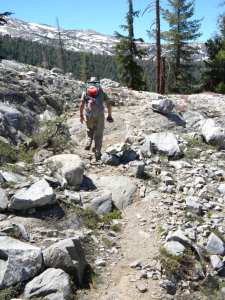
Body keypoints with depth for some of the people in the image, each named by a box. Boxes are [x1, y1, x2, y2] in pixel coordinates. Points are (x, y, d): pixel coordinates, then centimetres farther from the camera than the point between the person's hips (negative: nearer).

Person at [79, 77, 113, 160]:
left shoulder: (85, 91, 13)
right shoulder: (101, 91, 15)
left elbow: (81, 104, 1)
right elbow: (108, 104, 10)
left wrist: (81, 115, 9)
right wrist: (109, 115, 18)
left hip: (89, 114, 1)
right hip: (99, 114, 0)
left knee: (90, 130, 28)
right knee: (98, 135, 6)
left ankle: (88, 144, 11)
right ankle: (97, 153, 2)